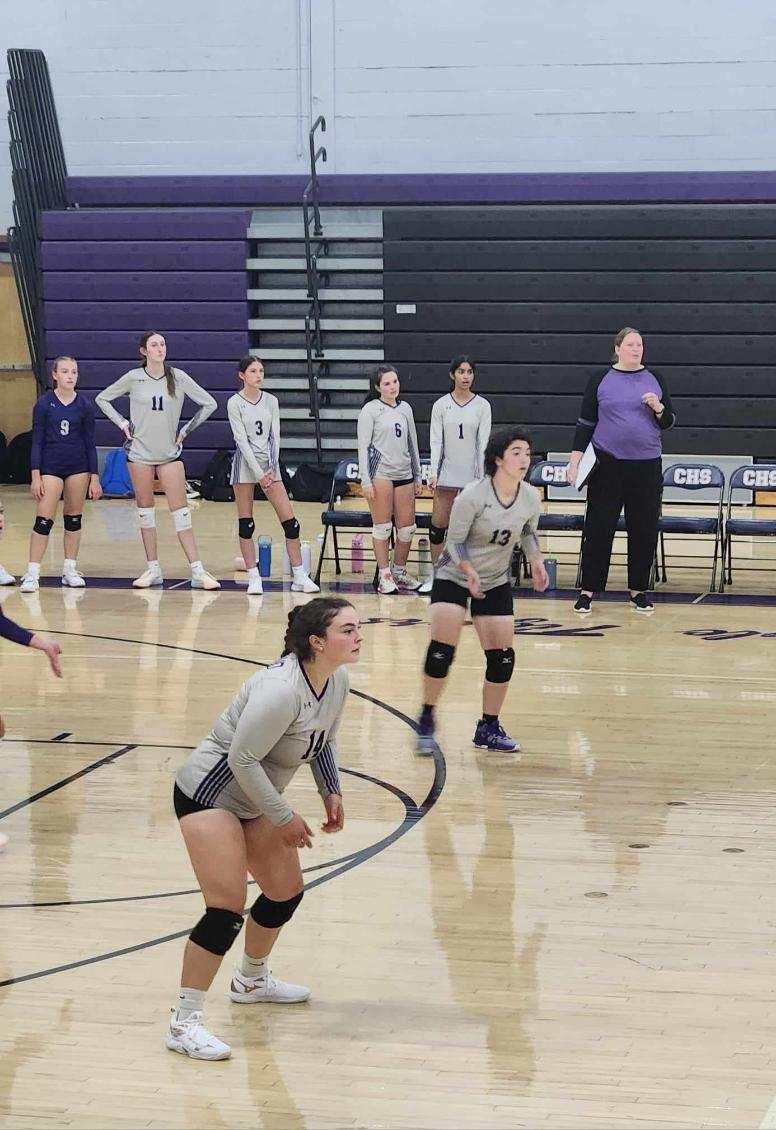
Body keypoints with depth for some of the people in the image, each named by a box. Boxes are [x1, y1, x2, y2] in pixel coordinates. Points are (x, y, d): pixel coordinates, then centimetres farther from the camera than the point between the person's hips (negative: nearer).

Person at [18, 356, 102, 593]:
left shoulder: (85, 405, 1)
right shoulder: (44, 404, -3)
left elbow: (90, 443, 5)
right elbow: (37, 442, -2)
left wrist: (94, 478, 2)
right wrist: (36, 477, -8)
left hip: (78, 467, 2)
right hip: (50, 465, -2)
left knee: (74, 518, 7)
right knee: (43, 520, -9)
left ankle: (70, 570, 17)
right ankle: (32, 574, -8)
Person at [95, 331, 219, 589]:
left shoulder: (178, 378, -2)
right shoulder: (133, 378, -2)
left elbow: (209, 404, 6)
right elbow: (102, 399, 10)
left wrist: (185, 430, 4)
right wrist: (123, 424, 2)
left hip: (170, 453, 0)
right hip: (140, 452, 0)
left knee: (181, 511, -5)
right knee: (145, 510, 4)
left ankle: (197, 571, -6)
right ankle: (153, 570, 13)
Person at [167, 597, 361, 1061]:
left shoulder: (338, 680, -3)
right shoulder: (280, 690, -31)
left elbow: (324, 739, 17)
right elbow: (243, 759, -28)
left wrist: (332, 792, 5)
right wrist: (284, 818, -20)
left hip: (254, 800, 9)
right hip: (208, 795, -9)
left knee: (287, 893, 16)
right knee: (228, 908, -17)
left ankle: (252, 981, 43)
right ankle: (184, 1023, -9)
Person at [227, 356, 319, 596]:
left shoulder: (270, 400, 7)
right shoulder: (235, 403, -5)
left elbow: (275, 436, 5)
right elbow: (241, 439, -10)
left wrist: (272, 469, -6)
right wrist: (258, 473, -15)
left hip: (269, 463, 4)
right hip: (245, 462, -3)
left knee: (289, 520, -3)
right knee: (246, 523, -1)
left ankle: (300, 577, 1)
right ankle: (254, 578, 5)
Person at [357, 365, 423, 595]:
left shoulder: (405, 408, 14)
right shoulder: (370, 410, -2)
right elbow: (363, 446, -4)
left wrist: (417, 476, 18)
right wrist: (365, 480, -10)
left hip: (404, 474, 5)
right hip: (380, 473, -5)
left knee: (407, 527, 5)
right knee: (382, 526, -2)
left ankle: (399, 571, 19)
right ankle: (384, 574, 5)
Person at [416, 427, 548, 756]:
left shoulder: (531, 498, -9)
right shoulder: (473, 496, -24)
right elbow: (454, 540, -17)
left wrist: (537, 561, -4)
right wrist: (470, 571, -33)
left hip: (496, 583, 5)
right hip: (453, 577, -4)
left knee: (502, 655, 0)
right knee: (442, 648, -14)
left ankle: (489, 728, 16)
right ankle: (426, 721, 5)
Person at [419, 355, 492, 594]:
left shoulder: (482, 405, 1)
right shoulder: (441, 405, 4)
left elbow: (483, 443, -1)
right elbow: (436, 441, 2)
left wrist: (482, 476, -7)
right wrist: (434, 473, -8)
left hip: (472, 476, -1)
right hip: (447, 475, 1)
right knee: (438, 525, 1)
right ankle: (434, 574, 12)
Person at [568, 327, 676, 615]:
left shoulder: (654, 379, 8)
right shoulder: (601, 380, 2)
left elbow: (669, 421, 11)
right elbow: (586, 422, 4)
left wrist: (658, 408, -10)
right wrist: (576, 458, -3)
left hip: (647, 465, 2)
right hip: (608, 464, -2)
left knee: (644, 530, 4)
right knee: (598, 527, -2)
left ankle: (638, 590, 16)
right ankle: (588, 590, 6)